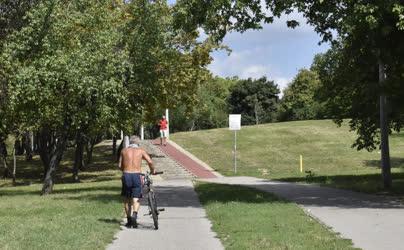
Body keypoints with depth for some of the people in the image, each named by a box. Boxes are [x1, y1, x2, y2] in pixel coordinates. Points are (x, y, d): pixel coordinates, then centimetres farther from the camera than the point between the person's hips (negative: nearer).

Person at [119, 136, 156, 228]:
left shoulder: (124, 150, 12)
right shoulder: (141, 150, 8)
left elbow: (120, 165, 11)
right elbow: (150, 162, -4)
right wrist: (153, 170, 13)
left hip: (126, 175, 1)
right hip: (137, 175, -1)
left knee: (127, 199, 14)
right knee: (136, 199, 2)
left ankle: (129, 220, 16)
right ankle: (134, 215, -23)